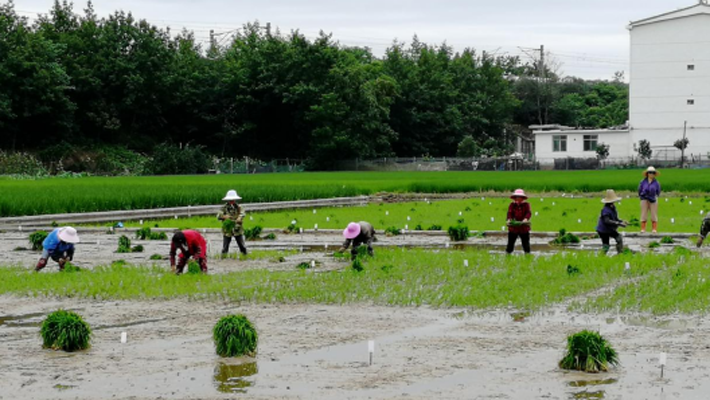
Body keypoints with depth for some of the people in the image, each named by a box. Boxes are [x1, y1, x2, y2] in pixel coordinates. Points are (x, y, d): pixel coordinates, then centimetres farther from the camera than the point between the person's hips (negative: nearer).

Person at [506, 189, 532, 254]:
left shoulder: (526, 205, 1)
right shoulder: (512, 205, 3)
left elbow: (528, 213, -12)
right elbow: (509, 213, -8)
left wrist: (525, 219, -33)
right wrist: (509, 220, -29)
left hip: (524, 227, 0)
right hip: (513, 227, 0)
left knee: (526, 243, 7)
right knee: (510, 243, 4)